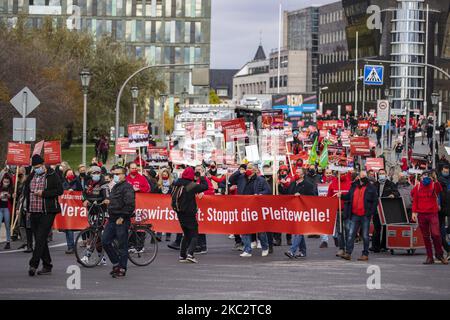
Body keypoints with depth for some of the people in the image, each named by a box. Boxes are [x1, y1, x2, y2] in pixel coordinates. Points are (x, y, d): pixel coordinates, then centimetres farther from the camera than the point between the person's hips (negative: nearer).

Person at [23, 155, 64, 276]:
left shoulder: (52, 176, -4)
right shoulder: (31, 177, 14)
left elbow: (60, 190, -10)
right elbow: (26, 190, 28)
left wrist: (43, 193, -17)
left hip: (47, 212, -7)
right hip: (34, 212, 7)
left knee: (41, 238, -13)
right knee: (39, 239, 8)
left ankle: (33, 264, -17)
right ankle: (47, 265, 15)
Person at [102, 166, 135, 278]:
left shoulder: (127, 188, -11)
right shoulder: (115, 187, 19)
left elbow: (130, 205, -19)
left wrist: (122, 218, -20)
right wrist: (109, 202, 10)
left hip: (122, 221, -9)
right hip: (112, 220, 10)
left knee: (122, 246, -3)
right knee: (105, 241, 6)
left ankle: (122, 269, 5)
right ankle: (116, 263, 18)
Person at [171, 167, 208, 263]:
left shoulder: (176, 184, 3)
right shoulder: (191, 186, -16)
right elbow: (205, 186, -14)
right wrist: (202, 178, 2)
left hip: (180, 213, 7)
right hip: (189, 214, -7)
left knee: (186, 234, 17)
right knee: (194, 234, 0)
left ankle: (182, 255, 12)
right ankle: (190, 253, -17)